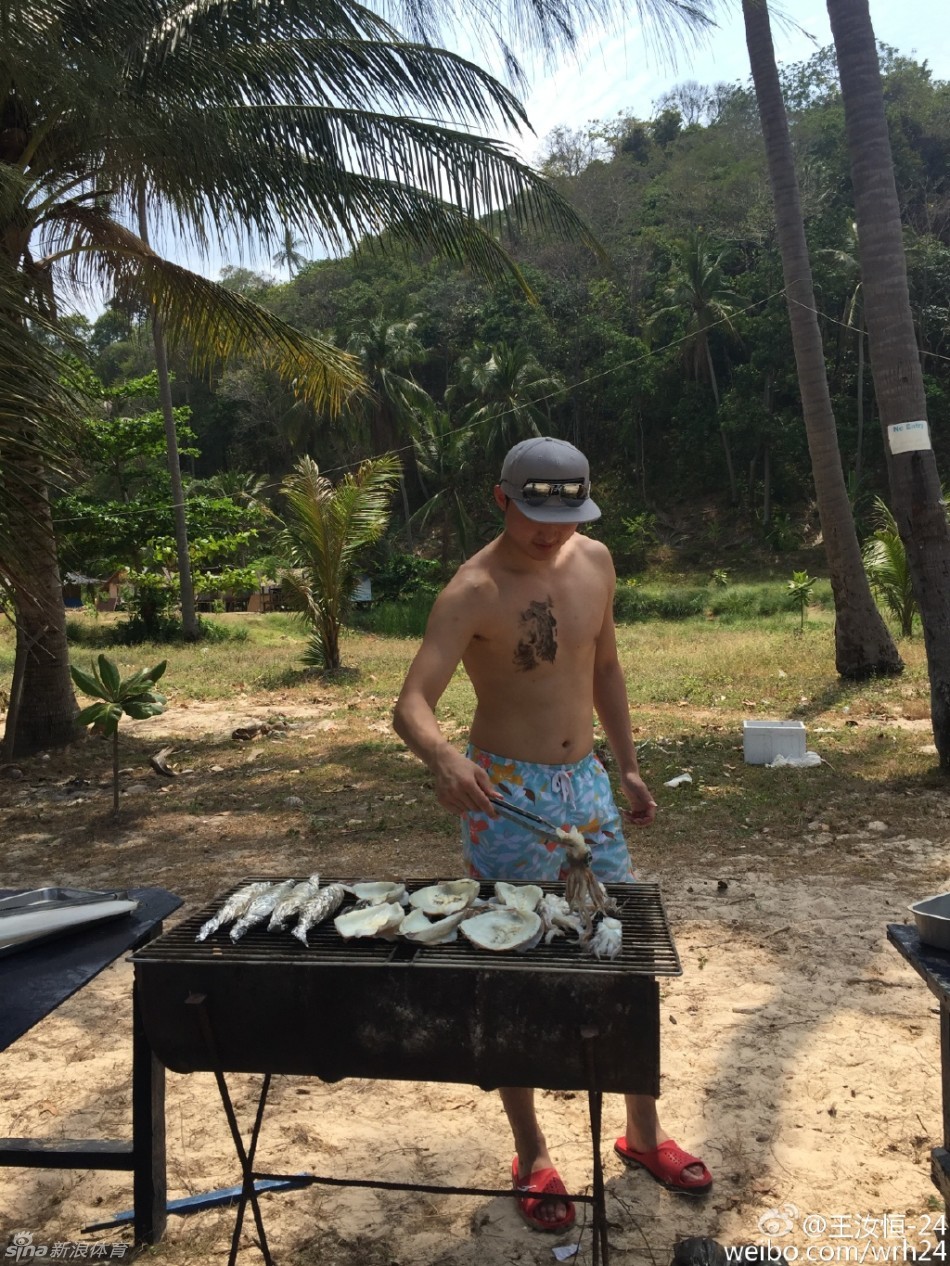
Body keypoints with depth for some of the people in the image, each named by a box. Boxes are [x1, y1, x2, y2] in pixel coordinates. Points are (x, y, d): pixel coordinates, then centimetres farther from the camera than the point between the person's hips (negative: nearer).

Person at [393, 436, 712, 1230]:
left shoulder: (596, 562, 2)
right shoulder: (474, 593, -17)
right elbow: (411, 704, -26)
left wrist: (628, 766, 14)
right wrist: (444, 756, -47)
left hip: (588, 784, 6)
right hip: (506, 795, -6)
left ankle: (643, 1133, 36)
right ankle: (532, 1158, 28)